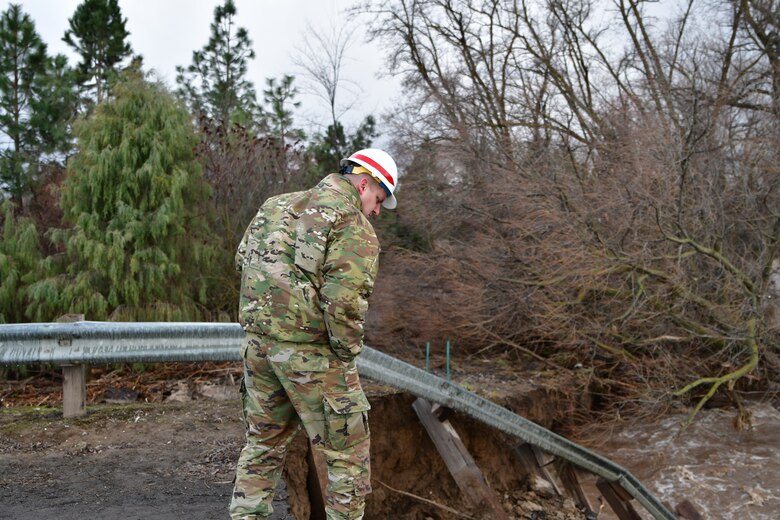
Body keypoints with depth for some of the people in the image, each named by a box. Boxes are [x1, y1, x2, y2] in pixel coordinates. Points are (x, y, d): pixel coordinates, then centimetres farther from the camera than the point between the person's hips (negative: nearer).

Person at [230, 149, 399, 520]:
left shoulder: (278, 205, 12)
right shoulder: (354, 225, -11)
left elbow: (242, 259, 16)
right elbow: (345, 299, -20)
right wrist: (347, 353, -10)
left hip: (258, 341, 7)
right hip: (312, 351, -7)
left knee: (263, 442, 22)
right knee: (347, 455, 7)